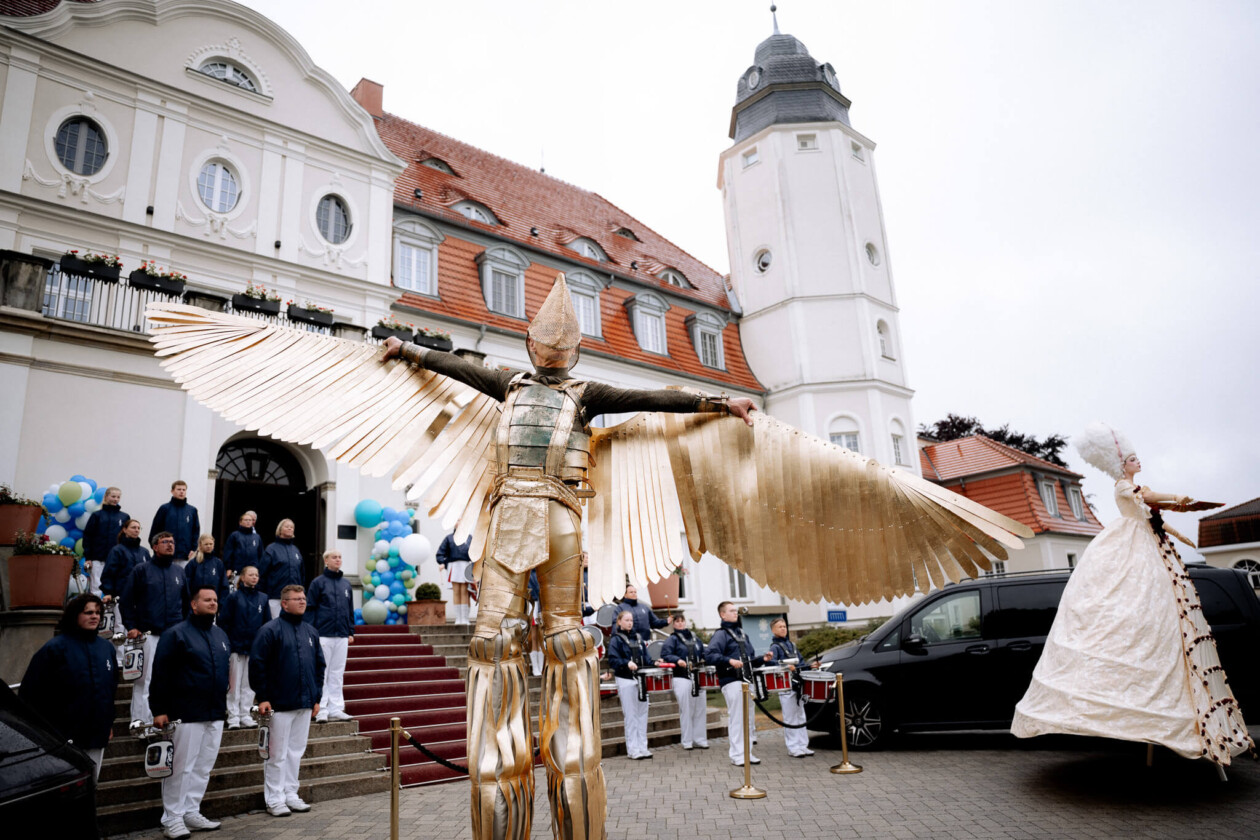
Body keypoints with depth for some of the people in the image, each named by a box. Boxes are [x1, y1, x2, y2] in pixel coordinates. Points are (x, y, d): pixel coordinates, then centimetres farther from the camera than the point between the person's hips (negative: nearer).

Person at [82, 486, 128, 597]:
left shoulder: (124, 517, 9)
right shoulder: (97, 515, 5)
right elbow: (87, 536, 3)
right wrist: (87, 558, -3)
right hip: (98, 559, -1)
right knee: (97, 588, 1)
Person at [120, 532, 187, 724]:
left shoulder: (179, 572, 12)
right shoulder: (141, 570, 1)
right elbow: (127, 600, 0)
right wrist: (131, 627, -6)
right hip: (148, 635, -3)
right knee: (144, 679, -1)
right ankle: (141, 720, 7)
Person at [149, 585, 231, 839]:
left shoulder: (220, 635, 14)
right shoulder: (176, 634, -8)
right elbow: (160, 674, -10)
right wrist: (159, 710, -13)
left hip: (215, 715, 7)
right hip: (186, 715, -7)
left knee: (203, 767, 11)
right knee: (181, 767, 0)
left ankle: (191, 813, 22)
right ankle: (172, 818, 12)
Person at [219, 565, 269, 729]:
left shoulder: (263, 598, 8)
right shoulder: (234, 597, -2)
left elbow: (267, 623, 10)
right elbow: (223, 622, -4)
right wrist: (227, 644, -10)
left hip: (255, 648, 3)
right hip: (237, 646, -3)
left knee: (249, 684, 8)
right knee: (235, 683, 3)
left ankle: (245, 715, 16)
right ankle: (233, 717, 10)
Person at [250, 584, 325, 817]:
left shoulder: (310, 632, 11)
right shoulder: (270, 630, -8)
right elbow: (257, 664, -11)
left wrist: (317, 697, 12)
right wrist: (262, 697, -14)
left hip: (305, 703, 6)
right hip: (279, 703, -6)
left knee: (296, 751, 13)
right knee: (277, 754, 2)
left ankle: (291, 794, 24)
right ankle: (274, 799, 13)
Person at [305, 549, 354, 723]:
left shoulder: (346, 584, 13)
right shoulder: (318, 583, -2)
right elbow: (310, 609, -4)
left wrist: (351, 632, 12)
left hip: (342, 637, 5)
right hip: (323, 635, -5)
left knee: (337, 674, 8)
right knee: (321, 673, -1)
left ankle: (336, 709, 14)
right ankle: (321, 710, 4)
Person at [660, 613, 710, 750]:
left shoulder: (695, 638, 16)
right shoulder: (672, 639, 0)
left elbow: (703, 653, 24)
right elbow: (665, 655, -13)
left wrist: (704, 660, 4)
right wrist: (677, 660, -27)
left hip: (698, 678, 5)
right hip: (682, 678, -5)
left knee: (701, 709, 7)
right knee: (686, 710, -2)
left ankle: (700, 739, 17)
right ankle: (687, 741, 7)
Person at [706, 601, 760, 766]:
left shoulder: (741, 633, 20)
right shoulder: (721, 634, -6)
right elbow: (709, 655, -20)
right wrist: (729, 661, -28)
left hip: (746, 680, 8)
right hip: (731, 682, -8)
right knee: (736, 718, -6)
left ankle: (746, 752, 21)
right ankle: (737, 755, 1)